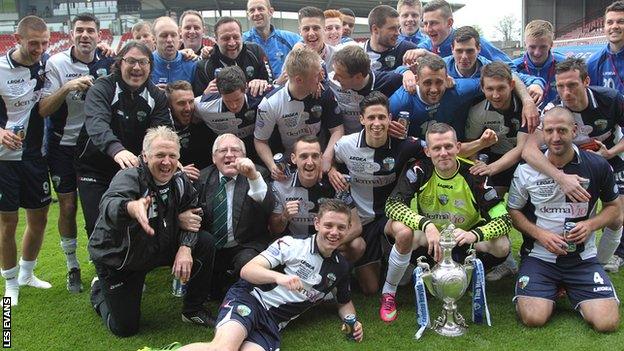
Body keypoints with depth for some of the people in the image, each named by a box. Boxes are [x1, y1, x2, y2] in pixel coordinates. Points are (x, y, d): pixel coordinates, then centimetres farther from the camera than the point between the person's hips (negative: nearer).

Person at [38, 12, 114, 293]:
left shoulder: (107, 62, -1)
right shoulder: (57, 63, -8)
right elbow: (43, 110, -14)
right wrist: (68, 87, -28)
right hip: (63, 145, -1)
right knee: (67, 207, 4)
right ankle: (72, 267, 20)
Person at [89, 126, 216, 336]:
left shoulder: (180, 181, -10)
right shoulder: (129, 177, -28)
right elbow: (109, 206, -49)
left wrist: (185, 246, -23)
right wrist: (132, 207, -73)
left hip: (159, 248, 5)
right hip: (118, 258, -5)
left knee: (205, 243, -14)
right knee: (125, 328, -2)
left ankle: (193, 310, 4)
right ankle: (100, 291, 31)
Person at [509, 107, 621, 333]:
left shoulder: (598, 166, -2)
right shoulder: (526, 170, -5)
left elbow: (614, 206, 11)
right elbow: (514, 211, 4)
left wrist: (590, 224, -10)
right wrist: (540, 235, -13)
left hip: (583, 258, 1)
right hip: (539, 256, -1)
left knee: (608, 323, -13)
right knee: (533, 319, -20)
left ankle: (570, 292, 17)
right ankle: (551, 291, 15)